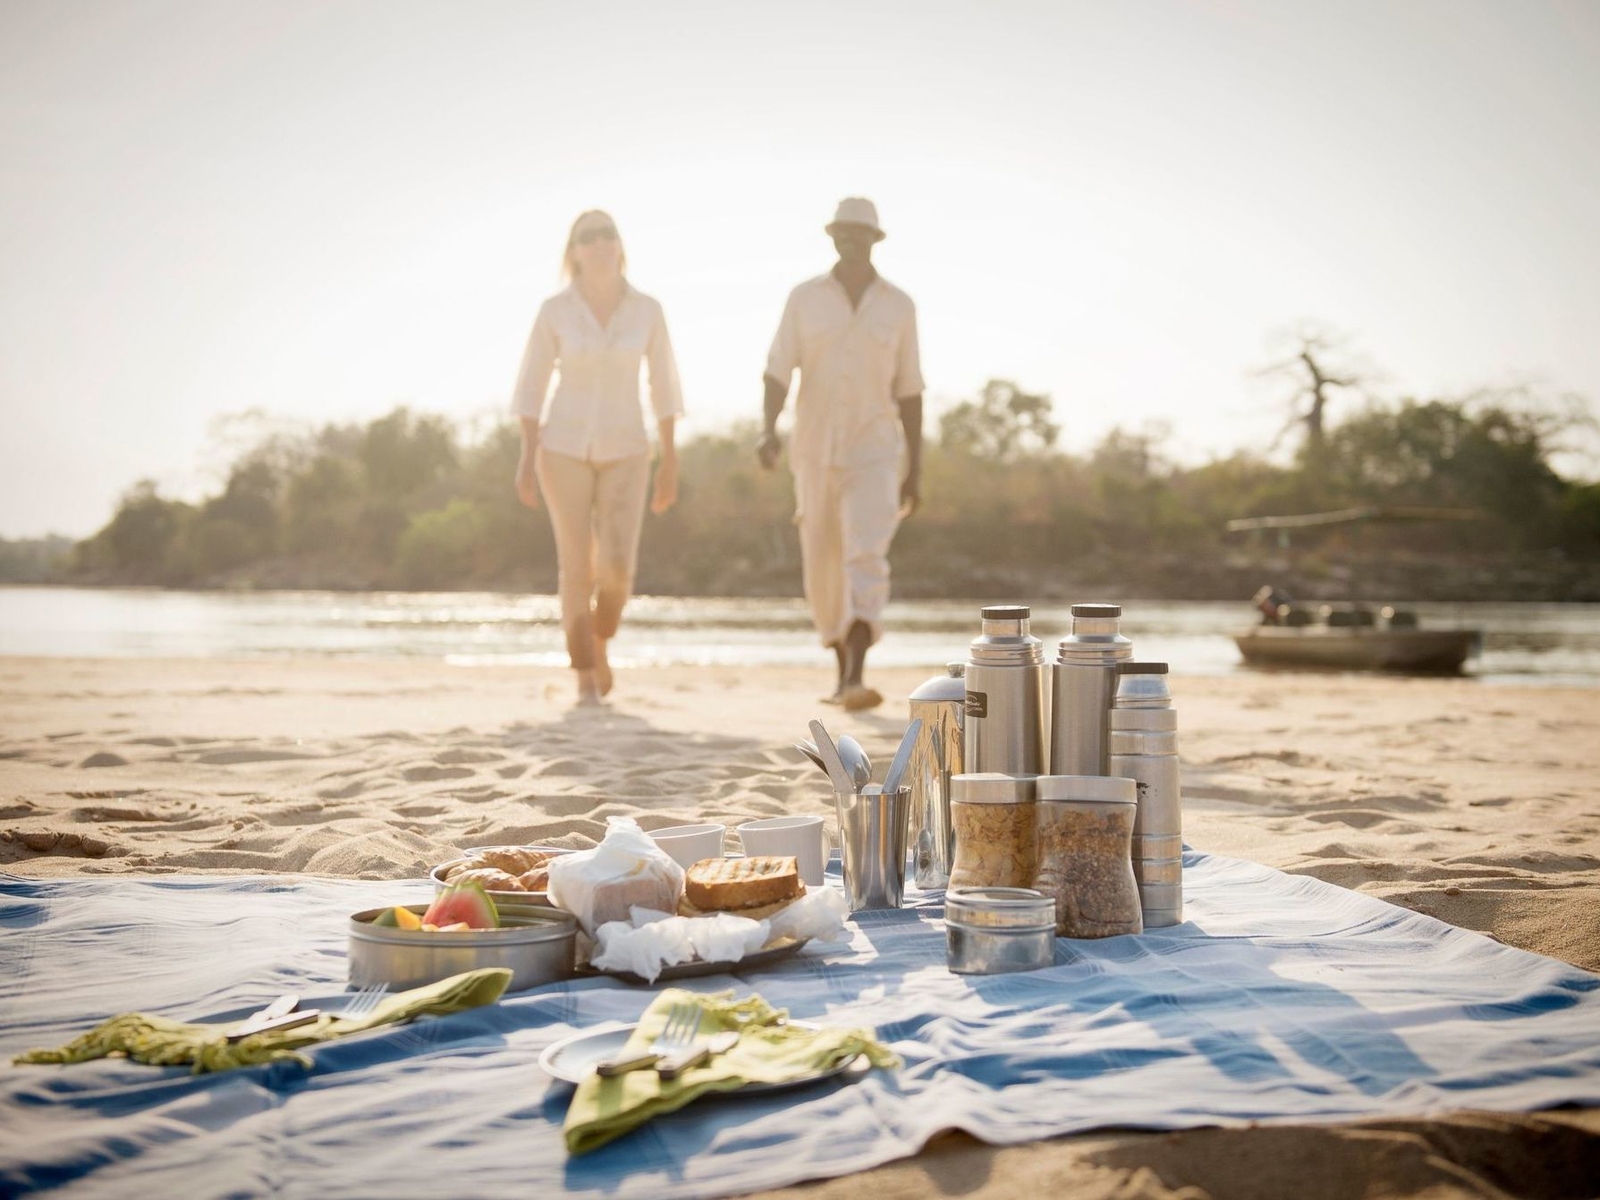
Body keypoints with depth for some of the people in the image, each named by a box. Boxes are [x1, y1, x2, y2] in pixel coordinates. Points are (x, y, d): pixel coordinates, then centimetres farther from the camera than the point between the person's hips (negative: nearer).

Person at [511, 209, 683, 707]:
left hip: (623, 452, 1)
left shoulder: (647, 310, -2)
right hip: (565, 447, -1)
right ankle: (585, 678, 11)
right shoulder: (554, 310, -5)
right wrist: (527, 457, -7)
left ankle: (599, 643, 21)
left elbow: (663, 385, 5)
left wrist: (670, 461, 4)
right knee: (577, 569, -4)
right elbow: (531, 386, 0)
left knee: (616, 569, -11)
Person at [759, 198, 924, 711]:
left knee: (866, 558, -22)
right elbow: (777, 374, -4)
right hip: (816, 451, 2)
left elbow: (908, 391, 7)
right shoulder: (804, 298, 2)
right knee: (824, 573, 8)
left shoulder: (899, 305, 3)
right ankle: (846, 674, 28)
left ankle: (855, 682, -28)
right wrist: (768, 429, -24)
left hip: (874, 452, -2)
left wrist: (916, 470, 5)